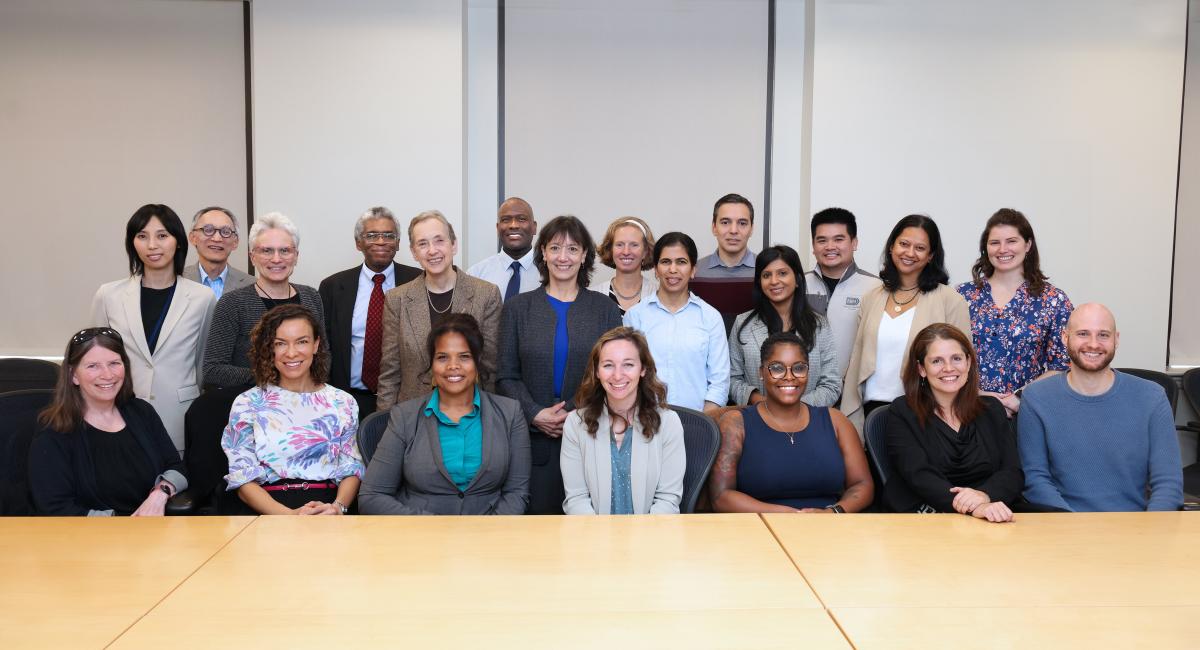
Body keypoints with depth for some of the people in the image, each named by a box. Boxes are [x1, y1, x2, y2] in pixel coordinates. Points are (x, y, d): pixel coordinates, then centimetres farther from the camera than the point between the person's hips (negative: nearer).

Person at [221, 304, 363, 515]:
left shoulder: (342, 403, 13)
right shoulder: (247, 404, 9)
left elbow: (350, 470, 10)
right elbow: (244, 479, 2)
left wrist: (338, 506, -13)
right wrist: (289, 515, -16)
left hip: (325, 508, 1)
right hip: (265, 509, -1)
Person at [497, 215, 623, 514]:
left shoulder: (604, 308, 8)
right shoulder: (517, 308, 9)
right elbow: (506, 376, 5)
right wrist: (535, 415, -10)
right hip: (535, 440, 0)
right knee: (539, 513, 0)